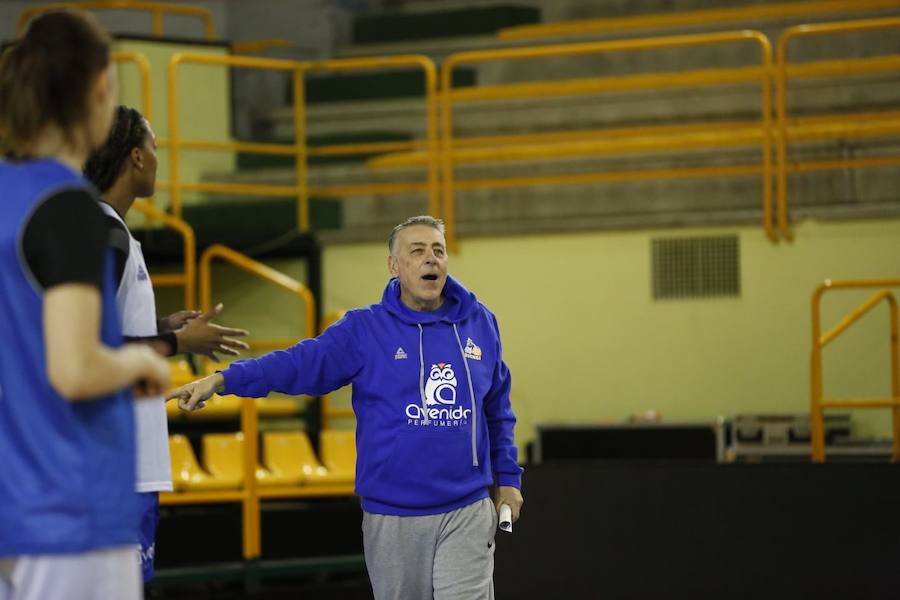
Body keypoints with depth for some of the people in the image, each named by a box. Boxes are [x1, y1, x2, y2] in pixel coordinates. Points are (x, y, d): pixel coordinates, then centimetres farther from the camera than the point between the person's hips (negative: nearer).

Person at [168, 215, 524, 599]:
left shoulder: (480, 324, 6)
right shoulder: (365, 329, -2)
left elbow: (498, 411, 15)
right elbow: (300, 363, -12)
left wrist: (507, 477, 12)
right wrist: (221, 381, -24)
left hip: (466, 513, 1)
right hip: (392, 515, 0)